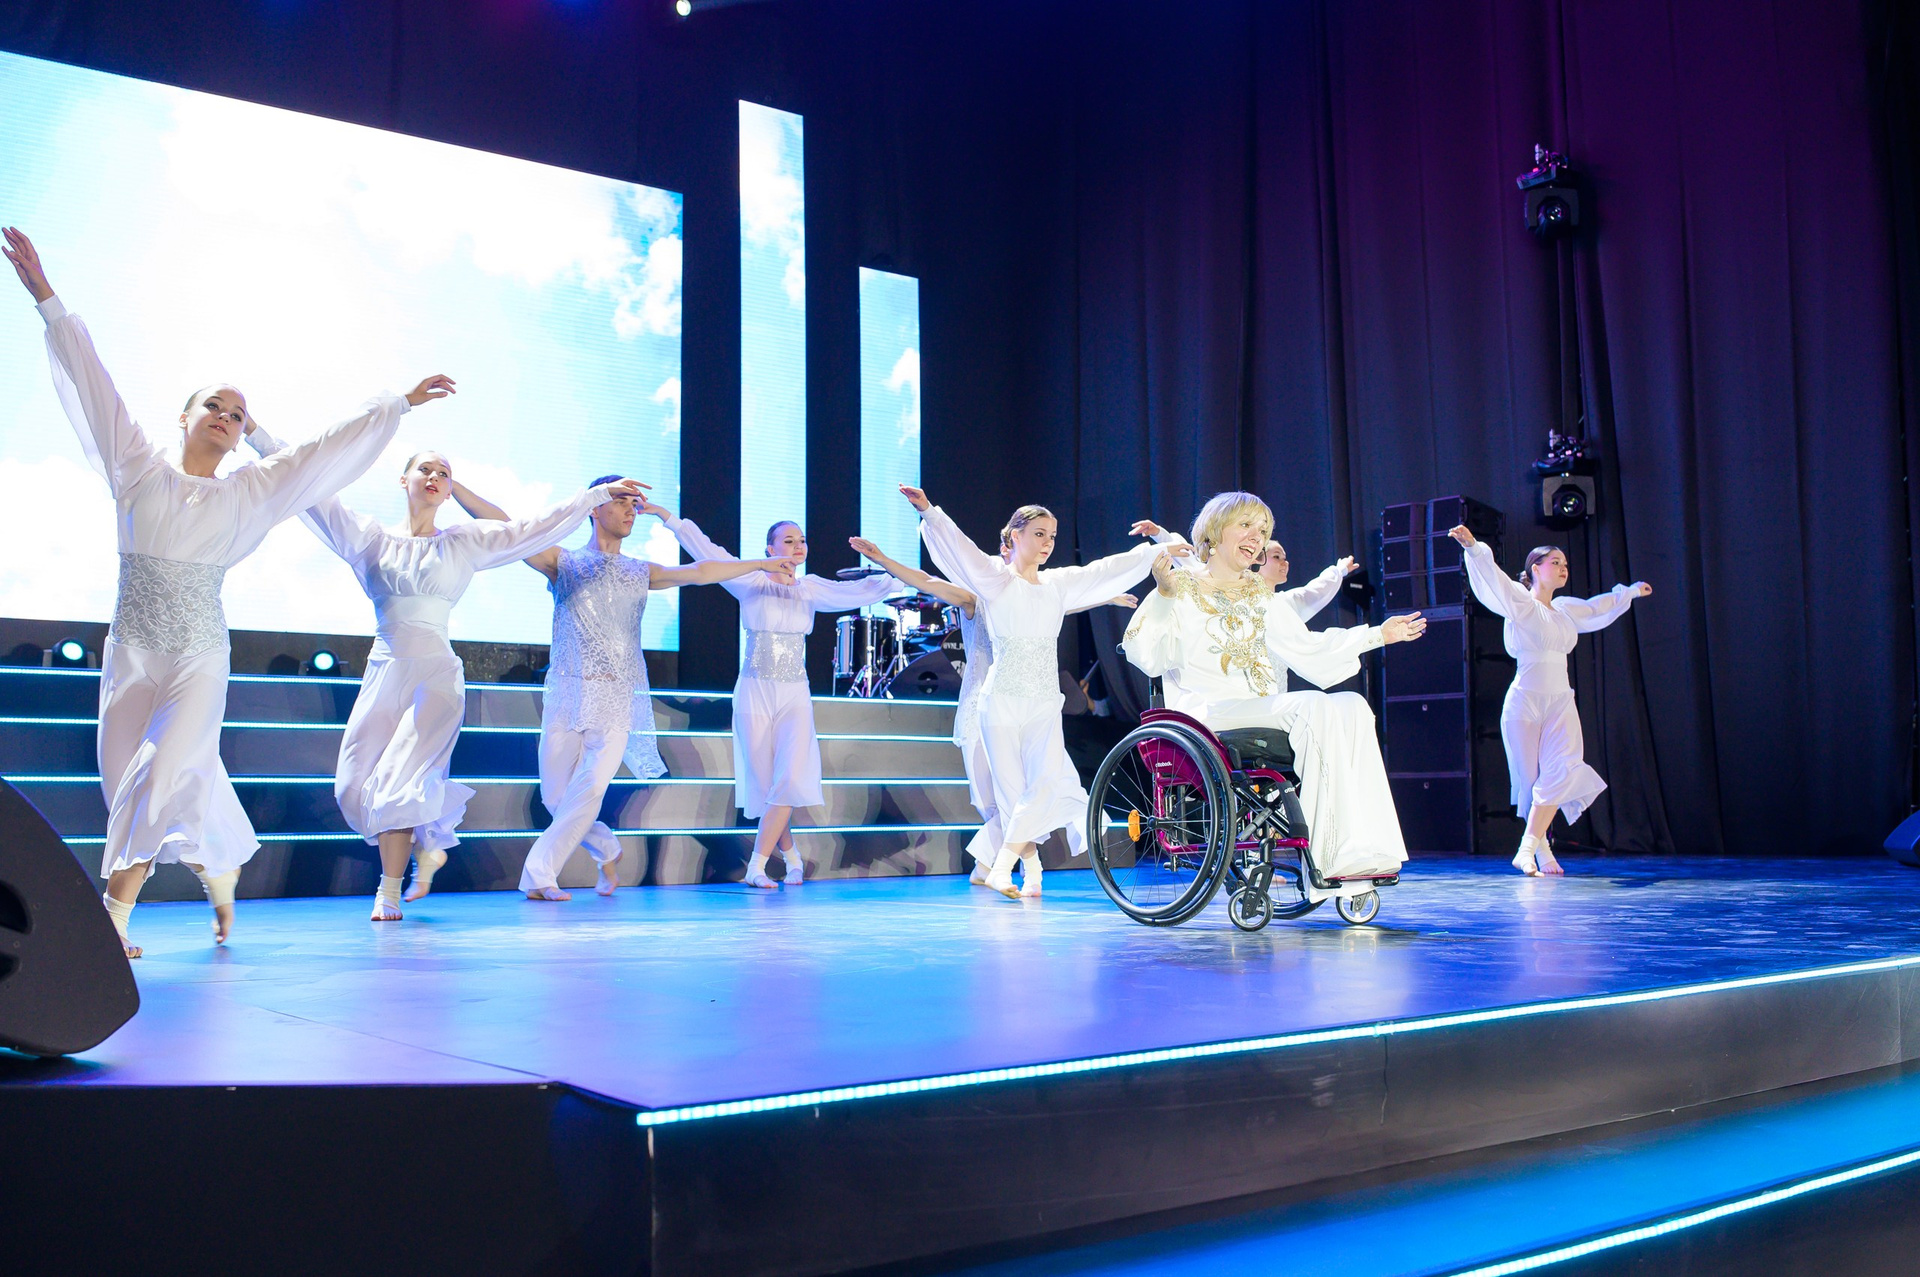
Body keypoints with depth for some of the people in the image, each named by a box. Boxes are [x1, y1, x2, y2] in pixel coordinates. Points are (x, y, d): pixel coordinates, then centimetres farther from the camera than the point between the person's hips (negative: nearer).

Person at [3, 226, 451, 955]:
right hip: (131, 650, 1)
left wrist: (399, 405, 10)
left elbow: (329, 451, 9)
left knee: (165, 772, -14)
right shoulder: (138, 470, 5)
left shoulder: (249, 491, 6)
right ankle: (222, 869, 23)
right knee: (126, 780, 4)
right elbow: (92, 384, 3)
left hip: (200, 657, -1)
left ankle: (115, 915, -8)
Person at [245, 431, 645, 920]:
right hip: (383, 673, 3)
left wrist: (600, 493, 8)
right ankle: (426, 845, 24)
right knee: (355, 785, -3)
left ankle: (389, 891, 7)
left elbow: (540, 527, 9)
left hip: (436, 676, -2)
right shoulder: (370, 538, 10)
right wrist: (253, 429, 8)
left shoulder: (465, 543, 8)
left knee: (397, 781, -13)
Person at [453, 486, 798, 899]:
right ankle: (607, 850, 24)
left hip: (618, 697, 1)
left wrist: (761, 565, 16)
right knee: (555, 795, -1)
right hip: (568, 692, -1)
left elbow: (700, 572, 16)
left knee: (589, 790, -13)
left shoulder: (642, 573, 16)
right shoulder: (563, 563, 9)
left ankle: (539, 875, -5)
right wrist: (452, 484, -5)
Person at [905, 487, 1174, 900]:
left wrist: (1158, 551, 25)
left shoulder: (1059, 583, 13)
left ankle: (1003, 865, -11)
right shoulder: (995, 578, -1)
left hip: (1045, 703, 4)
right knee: (1011, 787, -2)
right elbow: (959, 545, -15)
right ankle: (1031, 869, 10)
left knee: (1047, 780, -15)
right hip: (1002, 699, -4)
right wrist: (927, 511, -29)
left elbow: (1109, 569, 20)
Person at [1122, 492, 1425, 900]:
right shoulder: (1183, 589, 6)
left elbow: (1306, 649, 21)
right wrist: (1163, 596, -20)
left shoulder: (1261, 595, 24)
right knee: (1316, 708, -30)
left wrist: (1378, 634, 18)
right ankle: (1326, 862, -32)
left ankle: (1362, 850, -31)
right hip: (1207, 714, -6)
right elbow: (1147, 658, -7)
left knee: (1352, 705, -21)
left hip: (1268, 715, 6)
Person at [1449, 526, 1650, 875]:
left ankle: (1528, 850, -14)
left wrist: (1631, 592, 52)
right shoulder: (1520, 602, -3)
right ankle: (1541, 847, 11)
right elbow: (1492, 576, -20)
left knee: (1562, 771, -13)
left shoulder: (1566, 609, 17)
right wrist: (1473, 548, -37)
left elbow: (1599, 607, 37)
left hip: (1561, 702, 5)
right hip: (1525, 701, -5)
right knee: (1532, 778, -2)